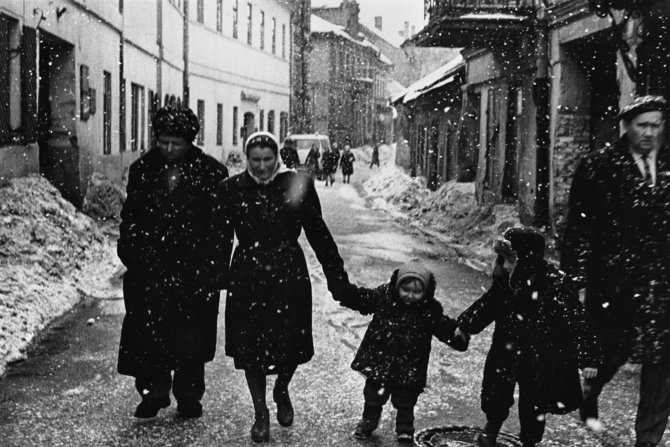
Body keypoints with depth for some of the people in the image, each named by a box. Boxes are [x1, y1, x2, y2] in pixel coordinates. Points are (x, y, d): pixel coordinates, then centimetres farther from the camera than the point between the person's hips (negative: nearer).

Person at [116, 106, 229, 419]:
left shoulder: (212, 173, -2)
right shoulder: (142, 170, 6)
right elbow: (130, 217, 11)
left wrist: (213, 261, -6)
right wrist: (129, 255, 3)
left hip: (195, 269, -2)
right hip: (150, 268, 2)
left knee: (192, 334, 5)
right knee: (148, 332, 3)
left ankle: (189, 395, 20)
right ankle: (153, 392, 18)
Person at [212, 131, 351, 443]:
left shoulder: (298, 185, -4)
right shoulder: (231, 189, -2)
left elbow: (318, 234, -1)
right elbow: (221, 239, 1)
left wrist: (338, 277, -3)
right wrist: (218, 277, -6)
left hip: (289, 276, 0)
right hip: (247, 279, 1)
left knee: (291, 344, 3)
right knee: (251, 347, 6)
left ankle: (281, 392, 38)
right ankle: (261, 414, 26)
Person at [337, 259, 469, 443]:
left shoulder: (430, 309, -10)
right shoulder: (383, 295, -9)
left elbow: (443, 326, -9)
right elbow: (363, 298, -4)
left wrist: (456, 332, -27)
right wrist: (345, 291, -18)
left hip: (409, 367, -1)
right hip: (379, 360, 1)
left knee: (405, 400, 11)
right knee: (373, 396, 16)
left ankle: (405, 429, 31)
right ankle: (368, 422, 37)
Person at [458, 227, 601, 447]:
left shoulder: (555, 284, -26)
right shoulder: (506, 280, -10)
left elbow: (577, 321, -21)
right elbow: (488, 304, 8)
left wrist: (588, 359, -20)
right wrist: (464, 325, 6)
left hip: (540, 360, -4)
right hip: (505, 354, 4)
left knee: (534, 404, 13)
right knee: (496, 396, 15)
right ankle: (492, 425, 46)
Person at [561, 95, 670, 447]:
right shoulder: (599, 167, -4)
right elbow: (580, 227, -5)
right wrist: (577, 280, -8)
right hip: (614, 281, -3)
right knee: (613, 351, 8)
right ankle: (589, 396, 40)